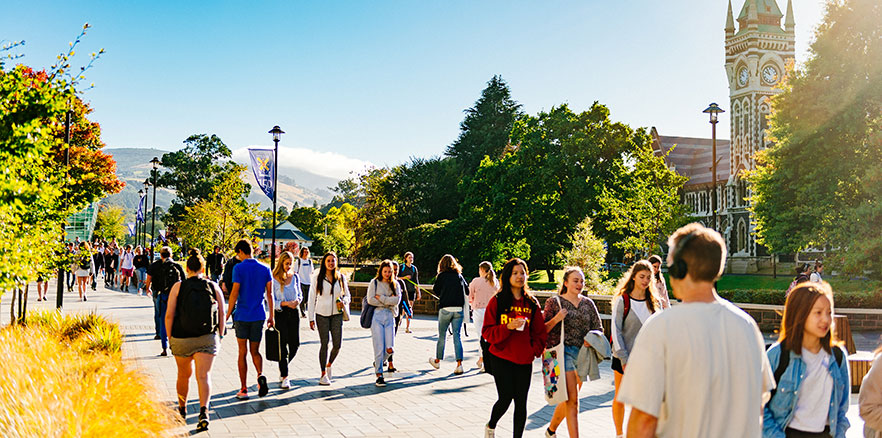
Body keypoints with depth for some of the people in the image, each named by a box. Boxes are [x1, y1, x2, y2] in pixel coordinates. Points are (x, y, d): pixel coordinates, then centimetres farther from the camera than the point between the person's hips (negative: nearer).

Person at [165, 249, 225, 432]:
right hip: (207, 338, 0)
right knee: (204, 376, -3)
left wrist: (170, 338, 4)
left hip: (181, 339, 0)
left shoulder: (178, 287, -3)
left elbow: (169, 315, -6)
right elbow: (222, 314, 4)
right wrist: (219, 336, 14)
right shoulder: (214, 287, 2)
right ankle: (204, 411, -23)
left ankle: (182, 410, 37)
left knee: (184, 375, 19)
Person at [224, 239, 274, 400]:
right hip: (259, 316, 3)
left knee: (242, 353, 5)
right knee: (255, 351, 13)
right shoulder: (265, 269, 5)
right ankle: (261, 375, -14)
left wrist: (228, 315, -1)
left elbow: (234, 293, -9)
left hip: (242, 316, -3)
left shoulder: (239, 268, -7)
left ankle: (243, 390, 9)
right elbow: (269, 293, 5)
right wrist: (271, 316, 10)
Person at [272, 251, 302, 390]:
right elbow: (271, 300, -7)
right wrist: (286, 303, -19)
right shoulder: (274, 279, -7)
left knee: (295, 344, 4)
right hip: (281, 313, -4)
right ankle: (284, 377, 3)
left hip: (294, 312, 4)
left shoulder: (295, 276, 7)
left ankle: (283, 366, 31)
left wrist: (298, 300, -4)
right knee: (283, 345, -3)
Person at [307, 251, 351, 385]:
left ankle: (329, 364, 26)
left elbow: (348, 295, 16)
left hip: (337, 314, 2)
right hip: (322, 315, -2)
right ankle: (323, 374, 8)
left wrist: (344, 301, -8)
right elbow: (312, 298, 3)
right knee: (324, 344, -3)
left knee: (337, 344, -3)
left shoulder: (341, 277, 7)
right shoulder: (317, 279, 1)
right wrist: (311, 318, -2)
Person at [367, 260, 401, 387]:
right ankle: (379, 375, 3)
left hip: (389, 317, 3)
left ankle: (378, 362, 27)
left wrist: (380, 297, -7)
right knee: (379, 347, -7)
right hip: (376, 316, -3)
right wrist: (388, 301, -5)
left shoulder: (395, 284, 12)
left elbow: (397, 300, -2)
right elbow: (370, 300, -7)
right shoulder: (374, 282, 4)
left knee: (389, 349, -4)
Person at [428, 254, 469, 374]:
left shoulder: (442, 275, -1)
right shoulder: (459, 275, 8)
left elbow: (436, 290, -1)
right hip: (459, 309, 2)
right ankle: (459, 364, -7)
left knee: (442, 336, 11)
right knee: (457, 336, 2)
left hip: (445, 309, -2)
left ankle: (437, 361, 26)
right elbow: (467, 291, 12)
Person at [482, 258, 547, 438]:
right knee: (505, 398, -6)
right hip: (502, 358, -3)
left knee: (521, 402, 2)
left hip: (524, 361, 3)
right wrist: (508, 327, -19)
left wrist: (534, 350, -3)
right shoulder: (497, 301, -1)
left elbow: (540, 332, 12)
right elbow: (487, 332, -5)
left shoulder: (532, 303, 7)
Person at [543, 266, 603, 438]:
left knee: (569, 398, 12)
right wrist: (556, 319, -20)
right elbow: (543, 330, -2)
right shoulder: (554, 302, -1)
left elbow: (598, 328, 13)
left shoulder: (588, 303, 11)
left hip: (583, 353, 5)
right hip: (564, 352, -5)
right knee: (572, 399, -12)